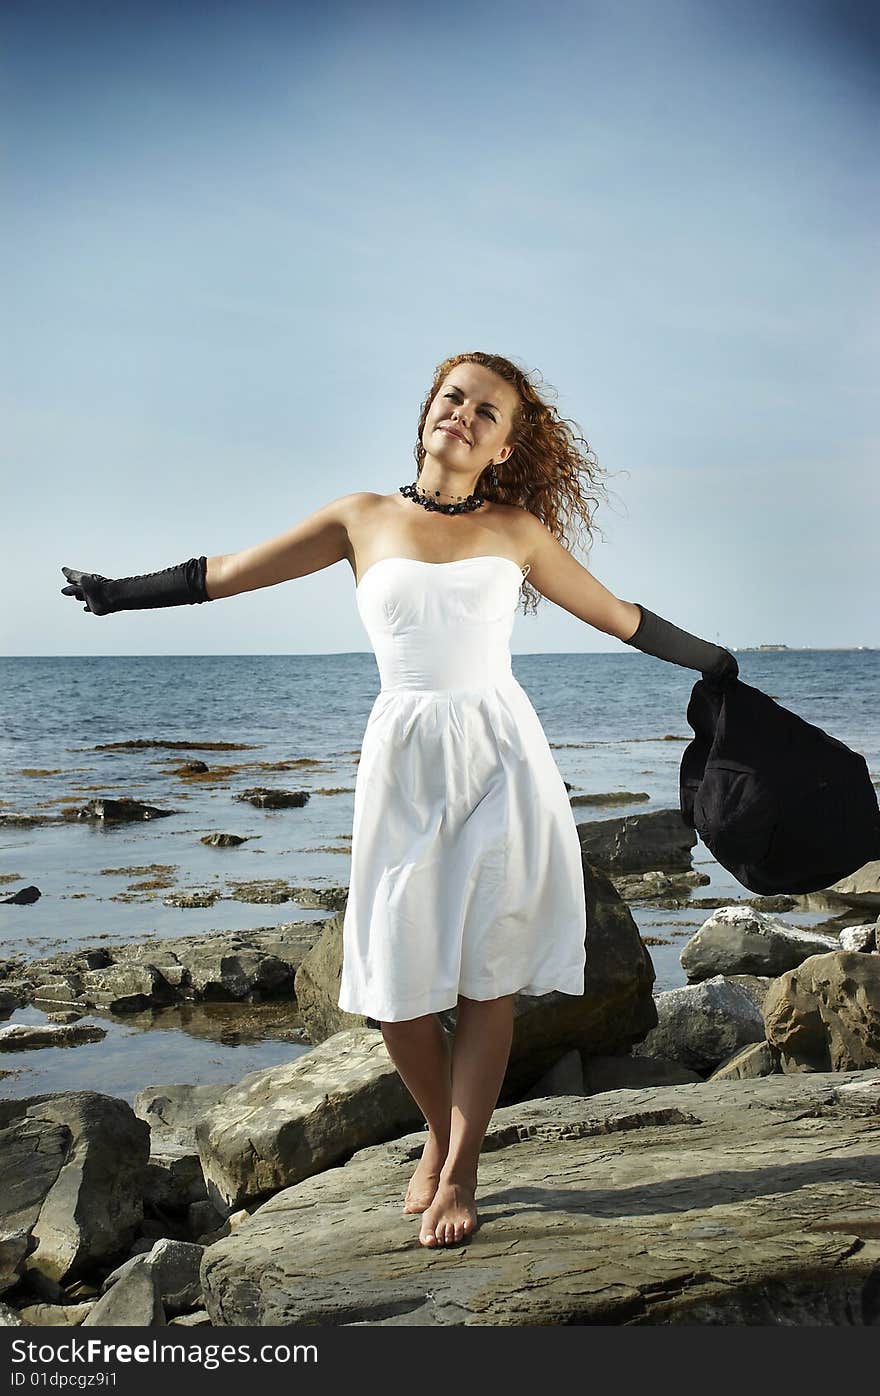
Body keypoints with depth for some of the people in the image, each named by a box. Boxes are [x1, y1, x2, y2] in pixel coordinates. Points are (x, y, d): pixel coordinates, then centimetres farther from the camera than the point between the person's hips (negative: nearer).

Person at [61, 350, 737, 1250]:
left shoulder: (516, 529, 8)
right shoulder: (365, 519, 7)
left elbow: (620, 618, 16)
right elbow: (222, 574, 14)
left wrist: (719, 664, 18)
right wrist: (120, 592, 19)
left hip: (499, 757, 0)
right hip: (405, 761, 0)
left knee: (486, 975, -1)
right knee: (398, 985, 2)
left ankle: (460, 1171, 12)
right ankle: (439, 1137, 27)